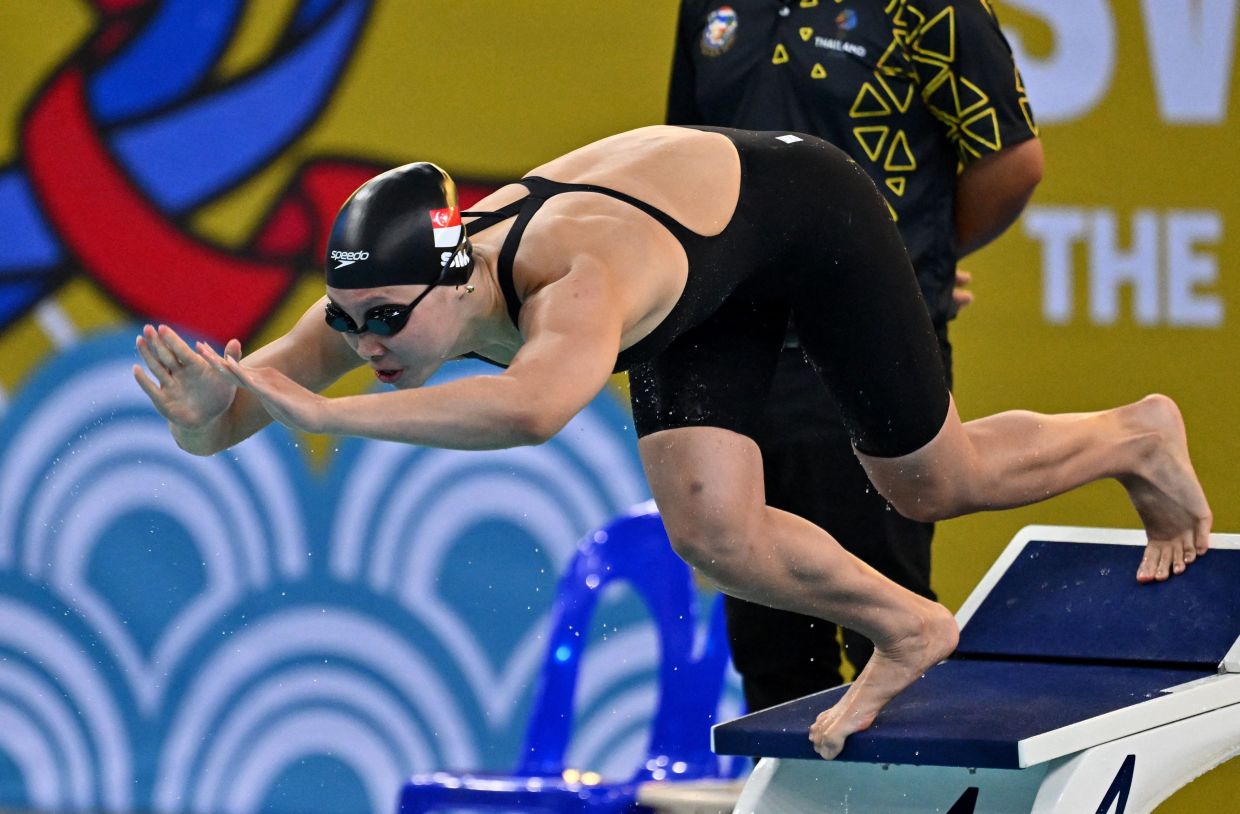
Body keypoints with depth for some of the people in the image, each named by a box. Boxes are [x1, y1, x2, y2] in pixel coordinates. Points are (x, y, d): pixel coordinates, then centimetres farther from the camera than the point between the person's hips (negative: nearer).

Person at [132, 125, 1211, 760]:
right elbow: (265, 387, -24)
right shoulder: (384, 290, -27)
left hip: (796, 205, -6)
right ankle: (906, 632, 21)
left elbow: (534, 406, -69)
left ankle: (1137, 440, 39)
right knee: (713, 534, -6)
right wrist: (208, 414, -49)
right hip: (709, 286, 6)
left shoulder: (574, 283, -48)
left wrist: (327, 411, -68)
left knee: (935, 484, 10)